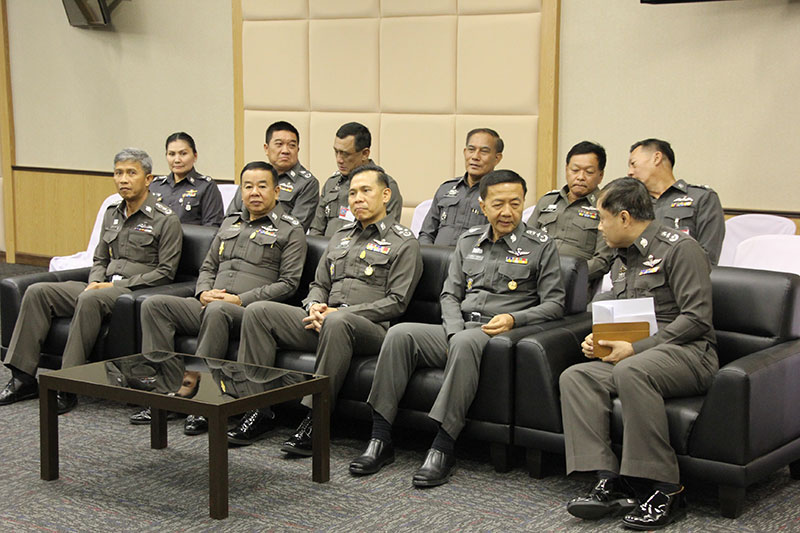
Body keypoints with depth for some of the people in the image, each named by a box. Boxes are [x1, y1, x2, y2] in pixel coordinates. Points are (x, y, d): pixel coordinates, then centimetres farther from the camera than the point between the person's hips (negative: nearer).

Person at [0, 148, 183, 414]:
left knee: (89, 299, -38)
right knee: (37, 292, -11)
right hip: (104, 287, 7)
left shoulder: (166, 219, -4)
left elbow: (165, 272, -9)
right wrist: (96, 282, 0)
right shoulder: (112, 214, 18)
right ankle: (23, 378, -12)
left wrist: (117, 285, -14)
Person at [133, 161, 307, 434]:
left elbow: (288, 283, -4)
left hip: (251, 311, -6)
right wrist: (204, 292, 1)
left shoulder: (290, 230, 5)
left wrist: (240, 300, -12)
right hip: (209, 305, 7)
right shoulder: (229, 223, 25)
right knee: (153, 304, -14)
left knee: (217, 310, -40)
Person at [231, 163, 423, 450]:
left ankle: (315, 420, -35)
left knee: (338, 323, -41)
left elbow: (396, 302, -5)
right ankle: (258, 410, -14)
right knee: (258, 311, -11)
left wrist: (340, 312, -13)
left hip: (369, 327, -6)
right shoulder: (341, 236, 25)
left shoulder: (403, 242, 4)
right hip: (323, 323, 7)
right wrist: (314, 307, -1)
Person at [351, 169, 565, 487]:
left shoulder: (541, 246, 7)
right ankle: (380, 439, -24)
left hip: (498, 335, -5)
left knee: (466, 344, -40)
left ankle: (443, 448, -39)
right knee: (400, 334, -22)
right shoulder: (468, 242, 19)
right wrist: (454, 330, -4)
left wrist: (513, 319, -14)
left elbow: (554, 304, 2)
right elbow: (449, 294, 16)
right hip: (456, 329, 5)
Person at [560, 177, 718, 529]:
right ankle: (610, 484, -27)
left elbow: (696, 318, -15)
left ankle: (666, 490, -31)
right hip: (637, 354, 8)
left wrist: (636, 348, -19)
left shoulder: (679, 248, -6)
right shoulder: (622, 260, 22)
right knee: (574, 377, -17)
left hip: (687, 352, -8)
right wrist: (599, 339, 7)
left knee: (631, 372, -38)